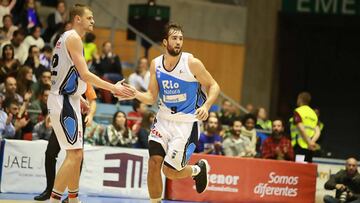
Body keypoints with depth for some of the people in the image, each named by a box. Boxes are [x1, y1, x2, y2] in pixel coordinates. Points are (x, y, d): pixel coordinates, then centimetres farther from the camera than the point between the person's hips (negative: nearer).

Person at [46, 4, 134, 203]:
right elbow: (84, 74, -19)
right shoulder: (73, 38, -13)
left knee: (77, 154, 15)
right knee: (74, 154, -14)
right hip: (64, 102, -11)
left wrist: (78, 97, 26)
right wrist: (113, 88, -17)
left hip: (68, 99, 11)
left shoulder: (67, 38, 18)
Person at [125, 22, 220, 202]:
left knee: (170, 171, -7)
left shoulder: (192, 63, -13)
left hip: (187, 122, -4)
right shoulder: (156, 64, 0)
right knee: (154, 163, -9)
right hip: (164, 119, 4)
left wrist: (206, 106, -22)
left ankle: (199, 169, 24)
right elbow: (151, 97, 3)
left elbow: (213, 86, -4)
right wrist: (135, 93, -17)